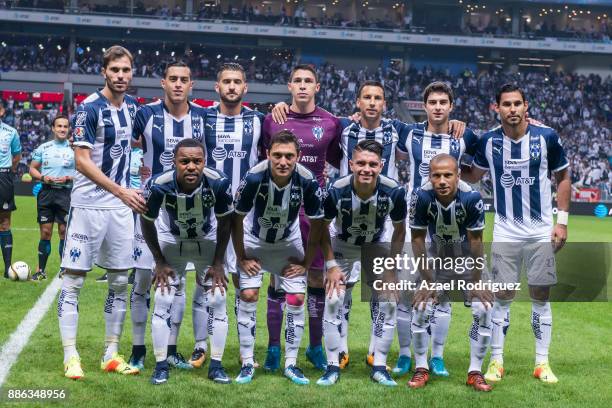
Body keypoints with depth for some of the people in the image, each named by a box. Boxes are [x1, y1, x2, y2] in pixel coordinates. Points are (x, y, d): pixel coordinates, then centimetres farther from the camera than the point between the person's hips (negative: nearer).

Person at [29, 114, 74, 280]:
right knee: (45, 232, 2)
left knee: (64, 231, -2)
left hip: (66, 193, -1)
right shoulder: (43, 148, 9)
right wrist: (42, 177, -7)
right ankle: (41, 270, 9)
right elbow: (32, 169, 12)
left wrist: (68, 179, -13)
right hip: (46, 192, 2)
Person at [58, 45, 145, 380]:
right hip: (88, 205, -6)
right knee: (73, 279, -3)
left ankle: (111, 354, 16)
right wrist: (122, 192, -22)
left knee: (119, 281, 8)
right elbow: (82, 162, -17)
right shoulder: (89, 108, -12)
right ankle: (71, 356, 3)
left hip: (121, 207, 7)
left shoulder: (131, 106, 8)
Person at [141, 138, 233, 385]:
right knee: (163, 301, -8)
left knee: (218, 299, -6)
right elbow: (147, 222, -11)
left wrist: (218, 262, -8)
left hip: (208, 242, 1)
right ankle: (161, 366, 5)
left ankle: (216, 366, 7)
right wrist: (159, 261, -7)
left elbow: (225, 222, -11)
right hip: (171, 242, 0)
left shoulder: (218, 183, -31)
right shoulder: (160, 186, -31)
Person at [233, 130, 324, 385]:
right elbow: (237, 220, -15)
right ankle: (247, 364, 1)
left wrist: (306, 263, -8)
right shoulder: (254, 178, -31)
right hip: (254, 241, -1)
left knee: (297, 299, -5)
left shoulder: (307, 182, -28)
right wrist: (242, 258, -10)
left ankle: (291, 364, 8)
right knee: (248, 295, -10)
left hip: (289, 244, 1)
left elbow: (316, 225, -12)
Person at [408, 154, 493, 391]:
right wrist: (427, 281, -14)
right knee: (421, 308, -9)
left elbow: (475, 241, -18)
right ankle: (421, 369, 8)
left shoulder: (471, 198, -30)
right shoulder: (421, 197, -27)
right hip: (437, 255, 1)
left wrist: (477, 282, -14)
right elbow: (418, 239, -16)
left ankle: (475, 372, 3)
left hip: (468, 257, -1)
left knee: (483, 309, -11)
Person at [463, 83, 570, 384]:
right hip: (505, 233, 0)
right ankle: (496, 361, 13)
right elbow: (473, 175, 13)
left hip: (541, 232, 0)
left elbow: (563, 177, 4)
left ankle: (542, 363, 15)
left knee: (541, 296, 5)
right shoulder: (488, 141, -5)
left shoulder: (547, 137, -8)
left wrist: (562, 220, 0)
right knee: (502, 296, 3)